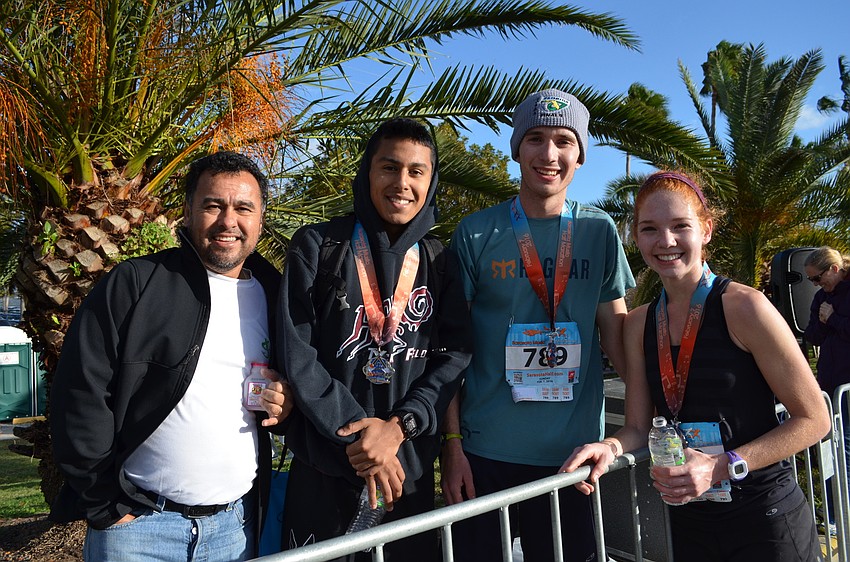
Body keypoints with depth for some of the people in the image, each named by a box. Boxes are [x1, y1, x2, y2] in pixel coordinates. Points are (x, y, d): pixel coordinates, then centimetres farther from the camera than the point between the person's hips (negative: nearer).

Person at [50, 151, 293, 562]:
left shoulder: (274, 296, 6)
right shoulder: (135, 283, -6)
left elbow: (298, 382, 18)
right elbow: (81, 392, -8)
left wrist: (287, 407, -5)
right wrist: (105, 504, -8)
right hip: (137, 523, -3)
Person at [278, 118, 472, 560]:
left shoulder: (440, 264, 5)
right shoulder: (316, 247, -3)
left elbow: (454, 355, -1)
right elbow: (295, 353, -7)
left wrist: (398, 426, -14)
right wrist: (356, 432, -13)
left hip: (411, 471, 3)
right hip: (323, 470, -2)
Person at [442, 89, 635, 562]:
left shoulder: (599, 231, 2)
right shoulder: (476, 233, -3)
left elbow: (617, 337, 6)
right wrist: (452, 443, -5)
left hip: (574, 451, 2)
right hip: (485, 451, -1)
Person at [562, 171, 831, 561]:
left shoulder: (743, 306, -14)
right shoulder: (639, 324, 1)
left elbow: (813, 419, -11)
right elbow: (637, 427, 3)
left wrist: (720, 467, -20)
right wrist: (611, 446, -19)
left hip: (765, 522, -4)